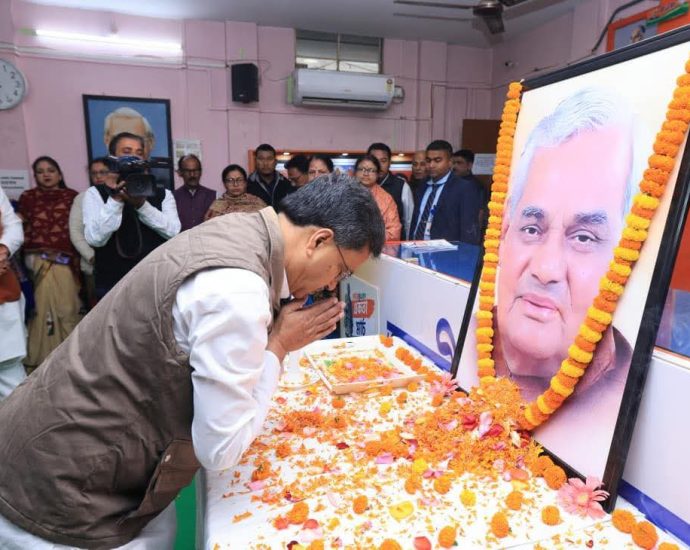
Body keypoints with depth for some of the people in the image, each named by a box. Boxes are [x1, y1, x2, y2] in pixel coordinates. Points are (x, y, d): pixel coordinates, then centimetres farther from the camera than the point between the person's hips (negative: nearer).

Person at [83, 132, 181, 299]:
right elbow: (95, 238, -9)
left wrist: (141, 205, -16)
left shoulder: (162, 194, 10)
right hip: (113, 282, -1)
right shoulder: (95, 193, 5)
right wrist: (115, 200, -17)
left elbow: (173, 232, -6)